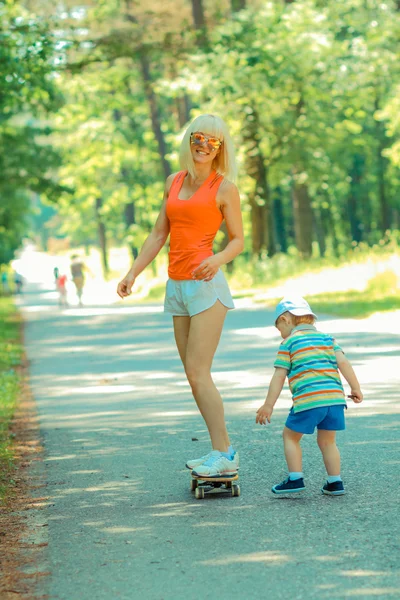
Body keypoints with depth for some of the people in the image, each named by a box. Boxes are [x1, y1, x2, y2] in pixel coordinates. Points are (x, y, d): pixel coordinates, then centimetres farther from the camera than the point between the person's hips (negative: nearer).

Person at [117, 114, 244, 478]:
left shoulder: (224, 187, -2)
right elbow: (159, 234, 18)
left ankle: (223, 454, -6)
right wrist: (133, 273, 11)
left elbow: (238, 240, -1)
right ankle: (223, 453, 12)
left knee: (198, 372, -12)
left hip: (207, 284, -7)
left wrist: (218, 259, -22)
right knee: (195, 375, 6)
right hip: (177, 285, 7)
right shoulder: (174, 182, 14)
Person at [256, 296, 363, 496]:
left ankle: (296, 478, 7)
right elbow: (342, 362, 6)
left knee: (290, 436, 13)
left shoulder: (289, 343, 7)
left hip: (307, 400, -5)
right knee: (327, 441, 17)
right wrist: (356, 388, 9)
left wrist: (268, 405, 2)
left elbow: (279, 376, 2)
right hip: (335, 397, 5)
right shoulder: (327, 339, 20)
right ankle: (335, 482, 13)